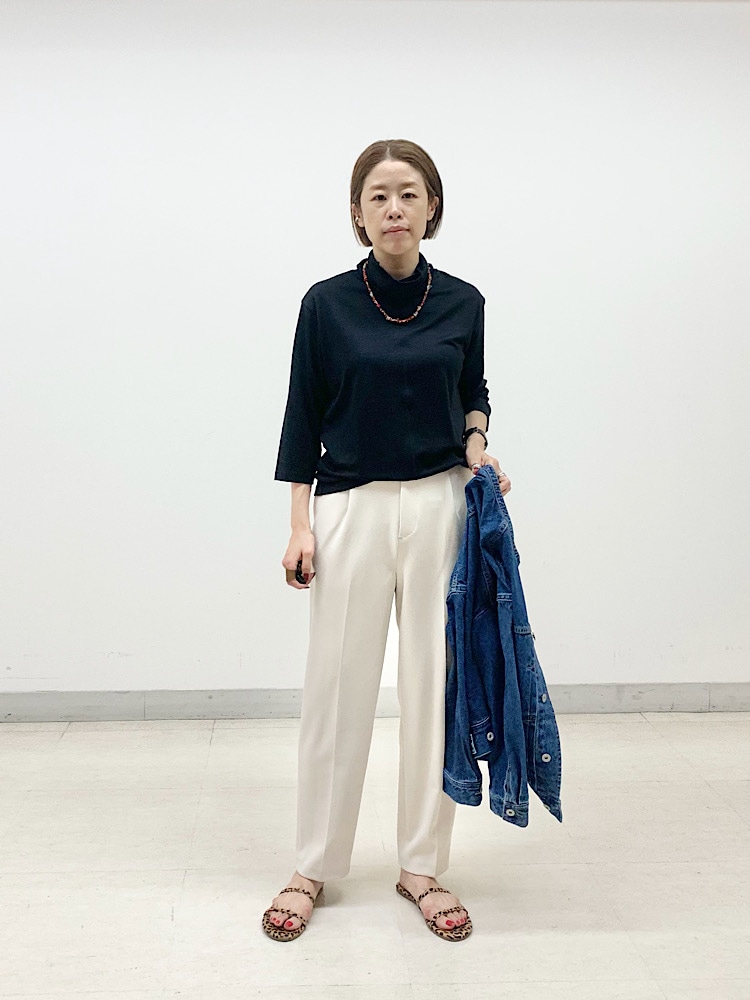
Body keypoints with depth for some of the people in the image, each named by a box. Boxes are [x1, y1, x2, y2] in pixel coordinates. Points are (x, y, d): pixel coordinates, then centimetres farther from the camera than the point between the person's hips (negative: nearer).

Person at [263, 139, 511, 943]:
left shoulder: (462, 302, 3)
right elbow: (303, 417, 0)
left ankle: (423, 867, 23)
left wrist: (476, 443, -4)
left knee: (435, 686, 7)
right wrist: (300, 525, -5)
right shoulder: (326, 303, -2)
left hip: (441, 507, 2)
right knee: (336, 688, 5)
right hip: (353, 511, -1)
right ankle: (313, 867, 22)